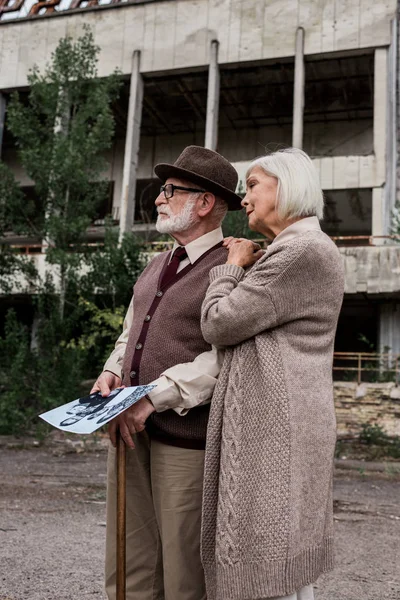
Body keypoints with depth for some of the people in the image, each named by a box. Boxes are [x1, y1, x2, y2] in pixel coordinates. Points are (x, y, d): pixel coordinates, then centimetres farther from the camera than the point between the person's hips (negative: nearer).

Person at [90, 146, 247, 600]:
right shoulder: (155, 267, 17)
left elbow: (225, 356, -19)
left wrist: (154, 397, -20)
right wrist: (112, 371, 5)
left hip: (185, 438, -7)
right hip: (130, 428, 7)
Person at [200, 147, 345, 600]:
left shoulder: (304, 251, -14)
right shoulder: (297, 251, 19)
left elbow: (218, 325, -14)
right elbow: (254, 324, 21)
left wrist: (231, 266, 1)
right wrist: (244, 268, 15)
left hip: (273, 426, -11)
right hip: (276, 422, 11)